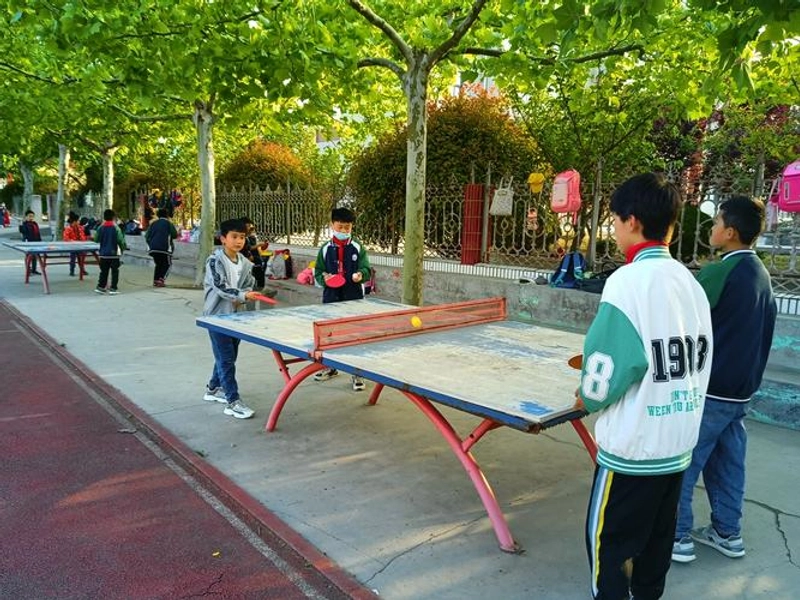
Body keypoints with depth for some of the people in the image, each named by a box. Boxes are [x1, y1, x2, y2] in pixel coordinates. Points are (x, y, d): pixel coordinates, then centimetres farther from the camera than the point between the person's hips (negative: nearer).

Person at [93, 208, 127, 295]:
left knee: (103, 271, 14)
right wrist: (123, 248, 7)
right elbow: (121, 240, -10)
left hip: (103, 253, 4)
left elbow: (96, 239, 5)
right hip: (114, 253, -4)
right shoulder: (116, 228, -11)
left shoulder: (100, 228, -1)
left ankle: (100, 287, 16)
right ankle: (113, 288, 0)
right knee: (115, 271, 2)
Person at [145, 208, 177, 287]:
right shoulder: (168, 223, 1)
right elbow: (175, 235, -3)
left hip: (153, 248, 4)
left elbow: (147, 236, 9)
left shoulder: (153, 223, 13)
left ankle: (155, 280, 12)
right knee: (167, 264, 10)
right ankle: (162, 278, -9)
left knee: (158, 264, 20)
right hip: (164, 248, -4)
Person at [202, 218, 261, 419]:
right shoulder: (215, 261, -13)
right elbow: (220, 286, -24)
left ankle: (213, 388, 38)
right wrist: (243, 295, -36)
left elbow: (249, 284, 12)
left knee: (228, 356, 17)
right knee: (226, 359, -6)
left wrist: (241, 299, -9)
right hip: (217, 315, -7)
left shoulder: (244, 263, 5)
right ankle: (232, 402, -3)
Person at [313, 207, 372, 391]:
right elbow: (318, 272, 7)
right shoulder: (325, 249, 4)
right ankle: (330, 366, 33)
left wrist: (361, 275, -27)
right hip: (331, 298, 2)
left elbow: (366, 269, -5)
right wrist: (324, 278, -15)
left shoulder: (358, 248, 0)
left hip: (354, 299, -2)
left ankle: (357, 373, 9)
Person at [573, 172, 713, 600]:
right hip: (678, 444, 7)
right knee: (656, 541, 21)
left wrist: (588, 398, 2)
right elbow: (697, 365, 8)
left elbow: (604, 377, -20)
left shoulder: (629, 280, -19)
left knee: (607, 541, 10)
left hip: (633, 448, -7)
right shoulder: (691, 283, 2)